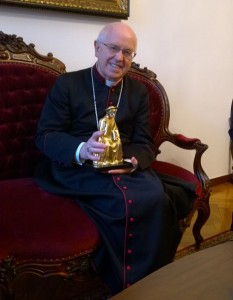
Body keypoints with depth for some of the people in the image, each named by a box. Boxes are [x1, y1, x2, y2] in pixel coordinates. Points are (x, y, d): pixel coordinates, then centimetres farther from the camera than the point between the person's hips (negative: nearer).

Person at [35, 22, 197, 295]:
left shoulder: (138, 91, 16)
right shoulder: (67, 84, 5)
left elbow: (144, 143, 9)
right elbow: (45, 135, -3)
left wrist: (133, 161, -17)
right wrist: (81, 150, -24)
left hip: (126, 167, 4)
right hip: (76, 168, -3)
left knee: (156, 198, -29)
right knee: (132, 200, -32)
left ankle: (147, 283, -7)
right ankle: (124, 286, -9)